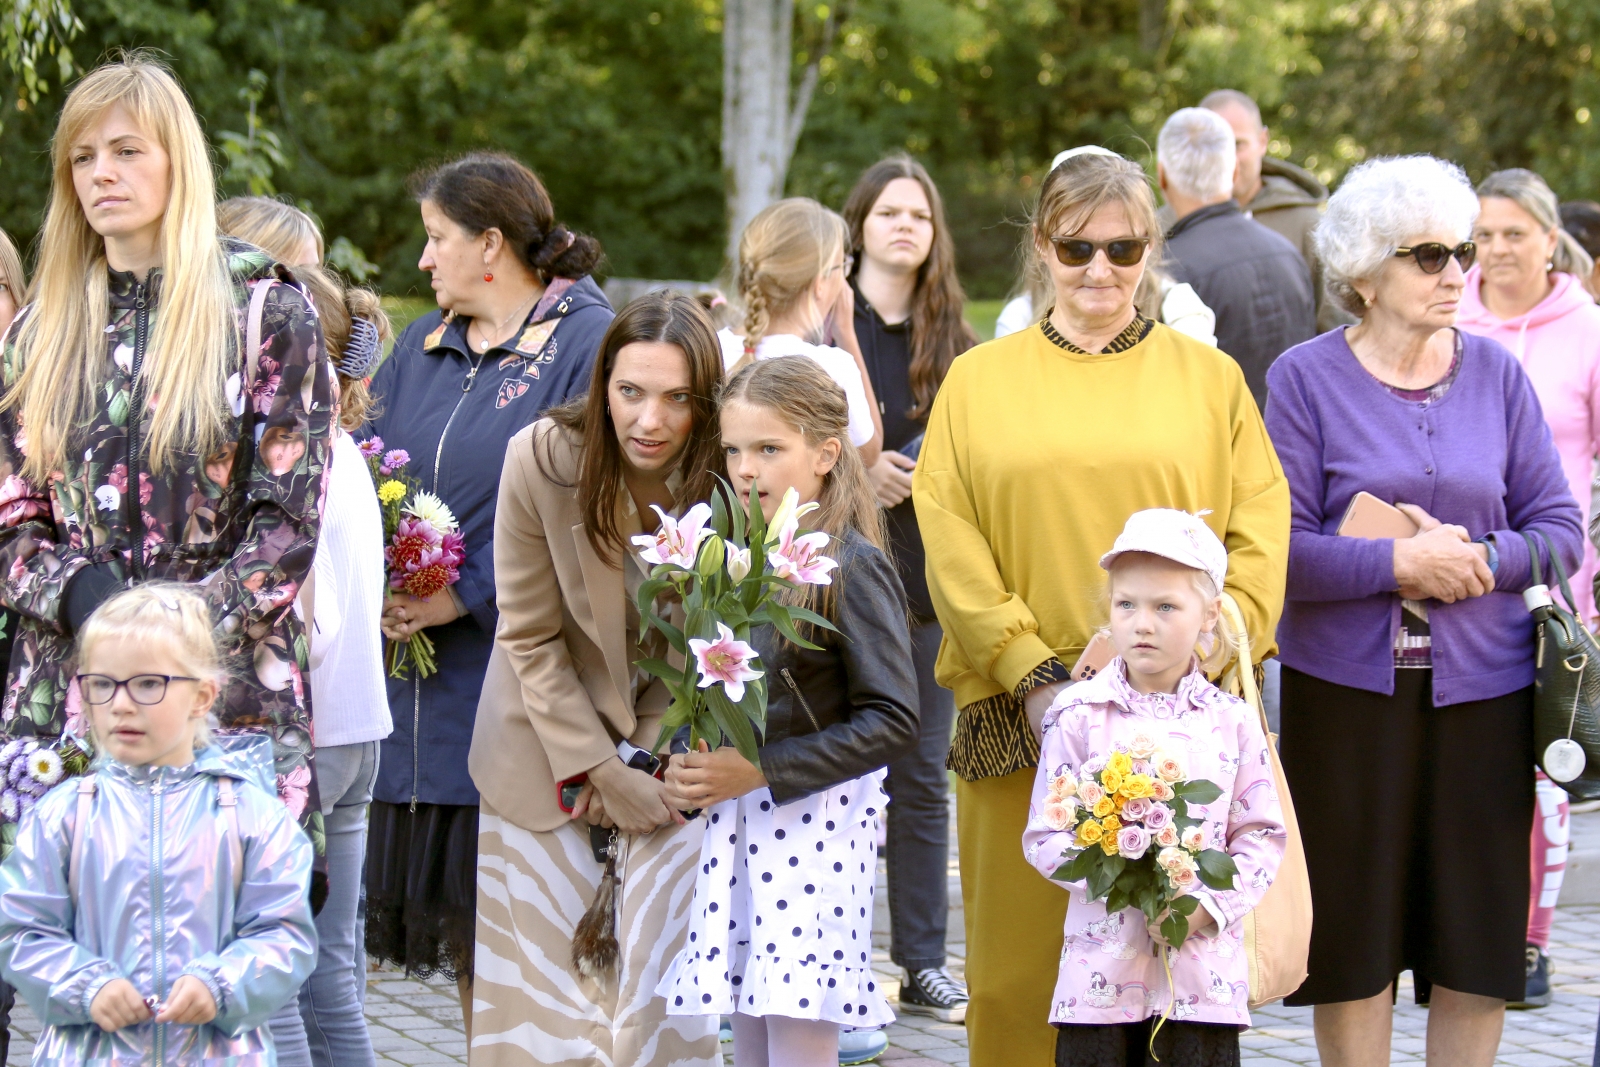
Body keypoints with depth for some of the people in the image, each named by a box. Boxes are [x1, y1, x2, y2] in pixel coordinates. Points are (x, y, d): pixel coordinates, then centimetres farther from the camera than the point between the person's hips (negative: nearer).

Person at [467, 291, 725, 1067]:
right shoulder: (542, 458, -17)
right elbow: (531, 638, -9)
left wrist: (642, 757, -7)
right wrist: (599, 769, -11)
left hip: (671, 748, 0)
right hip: (550, 750, 0)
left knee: (659, 977, -6)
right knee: (549, 973, 0)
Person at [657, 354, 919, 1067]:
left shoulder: (852, 567, -12)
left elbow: (893, 722, -16)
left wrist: (760, 769, -18)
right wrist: (686, 768, 1)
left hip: (813, 818, -7)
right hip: (731, 820, 7)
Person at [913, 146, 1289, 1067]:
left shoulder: (1210, 378, 10)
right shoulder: (978, 381, 10)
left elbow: (1260, 539, 3)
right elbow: (951, 546, 2)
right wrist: (1035, 679, -10)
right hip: (1021, 719, 0)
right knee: (1021, 954, 2)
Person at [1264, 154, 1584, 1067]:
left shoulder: (1497, 374, 5)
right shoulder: (1306, 378, -3)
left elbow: (1560, 530, 5)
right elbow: (1275, 548, -9)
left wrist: (1481, 561, -13)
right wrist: (1399, 562, -19)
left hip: (1482, 686, 2)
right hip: (1348, 690, -2)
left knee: (1479, 936, 6)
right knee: (1353, 933, 5)